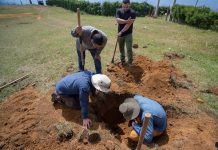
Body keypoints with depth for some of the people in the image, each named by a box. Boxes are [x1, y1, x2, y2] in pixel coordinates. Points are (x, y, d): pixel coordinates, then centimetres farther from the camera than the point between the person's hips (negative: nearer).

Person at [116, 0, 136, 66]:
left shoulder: (132, 13, -10)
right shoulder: (119, 11, 1)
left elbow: (129, 24, -19)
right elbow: (118, 20, -15)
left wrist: (121, 32, -22)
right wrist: (126, 21, -27)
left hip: (128, 34, -4)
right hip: (120, 34, 4)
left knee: (129, 49, -7)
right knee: (121, 48, 14)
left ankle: (130, 63, 4)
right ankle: (122, 61, 30)